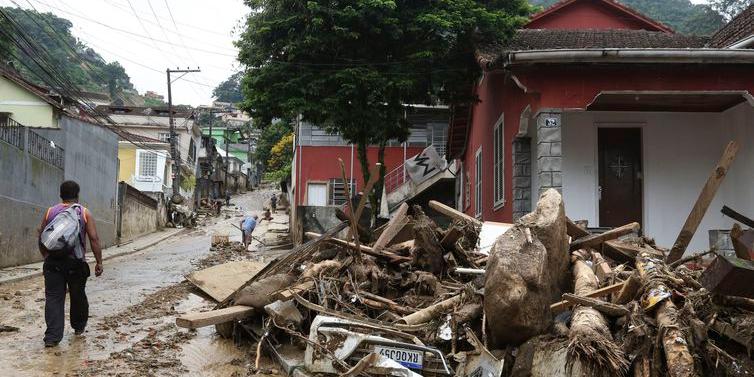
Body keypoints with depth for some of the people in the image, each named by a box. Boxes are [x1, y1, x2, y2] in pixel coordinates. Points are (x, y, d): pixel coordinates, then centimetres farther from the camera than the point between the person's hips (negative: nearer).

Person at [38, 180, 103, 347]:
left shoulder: (50, 212, 5)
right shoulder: (84, 213, -1)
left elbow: (41, 238, 9)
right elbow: (94, 239, -8)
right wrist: (99, 262, -4)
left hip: (53, 263, 1)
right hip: (76, 264, -1)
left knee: (53, 298, 0)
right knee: (78, 297, 17)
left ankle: (52, 336, -8)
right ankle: (79, 327, 35)